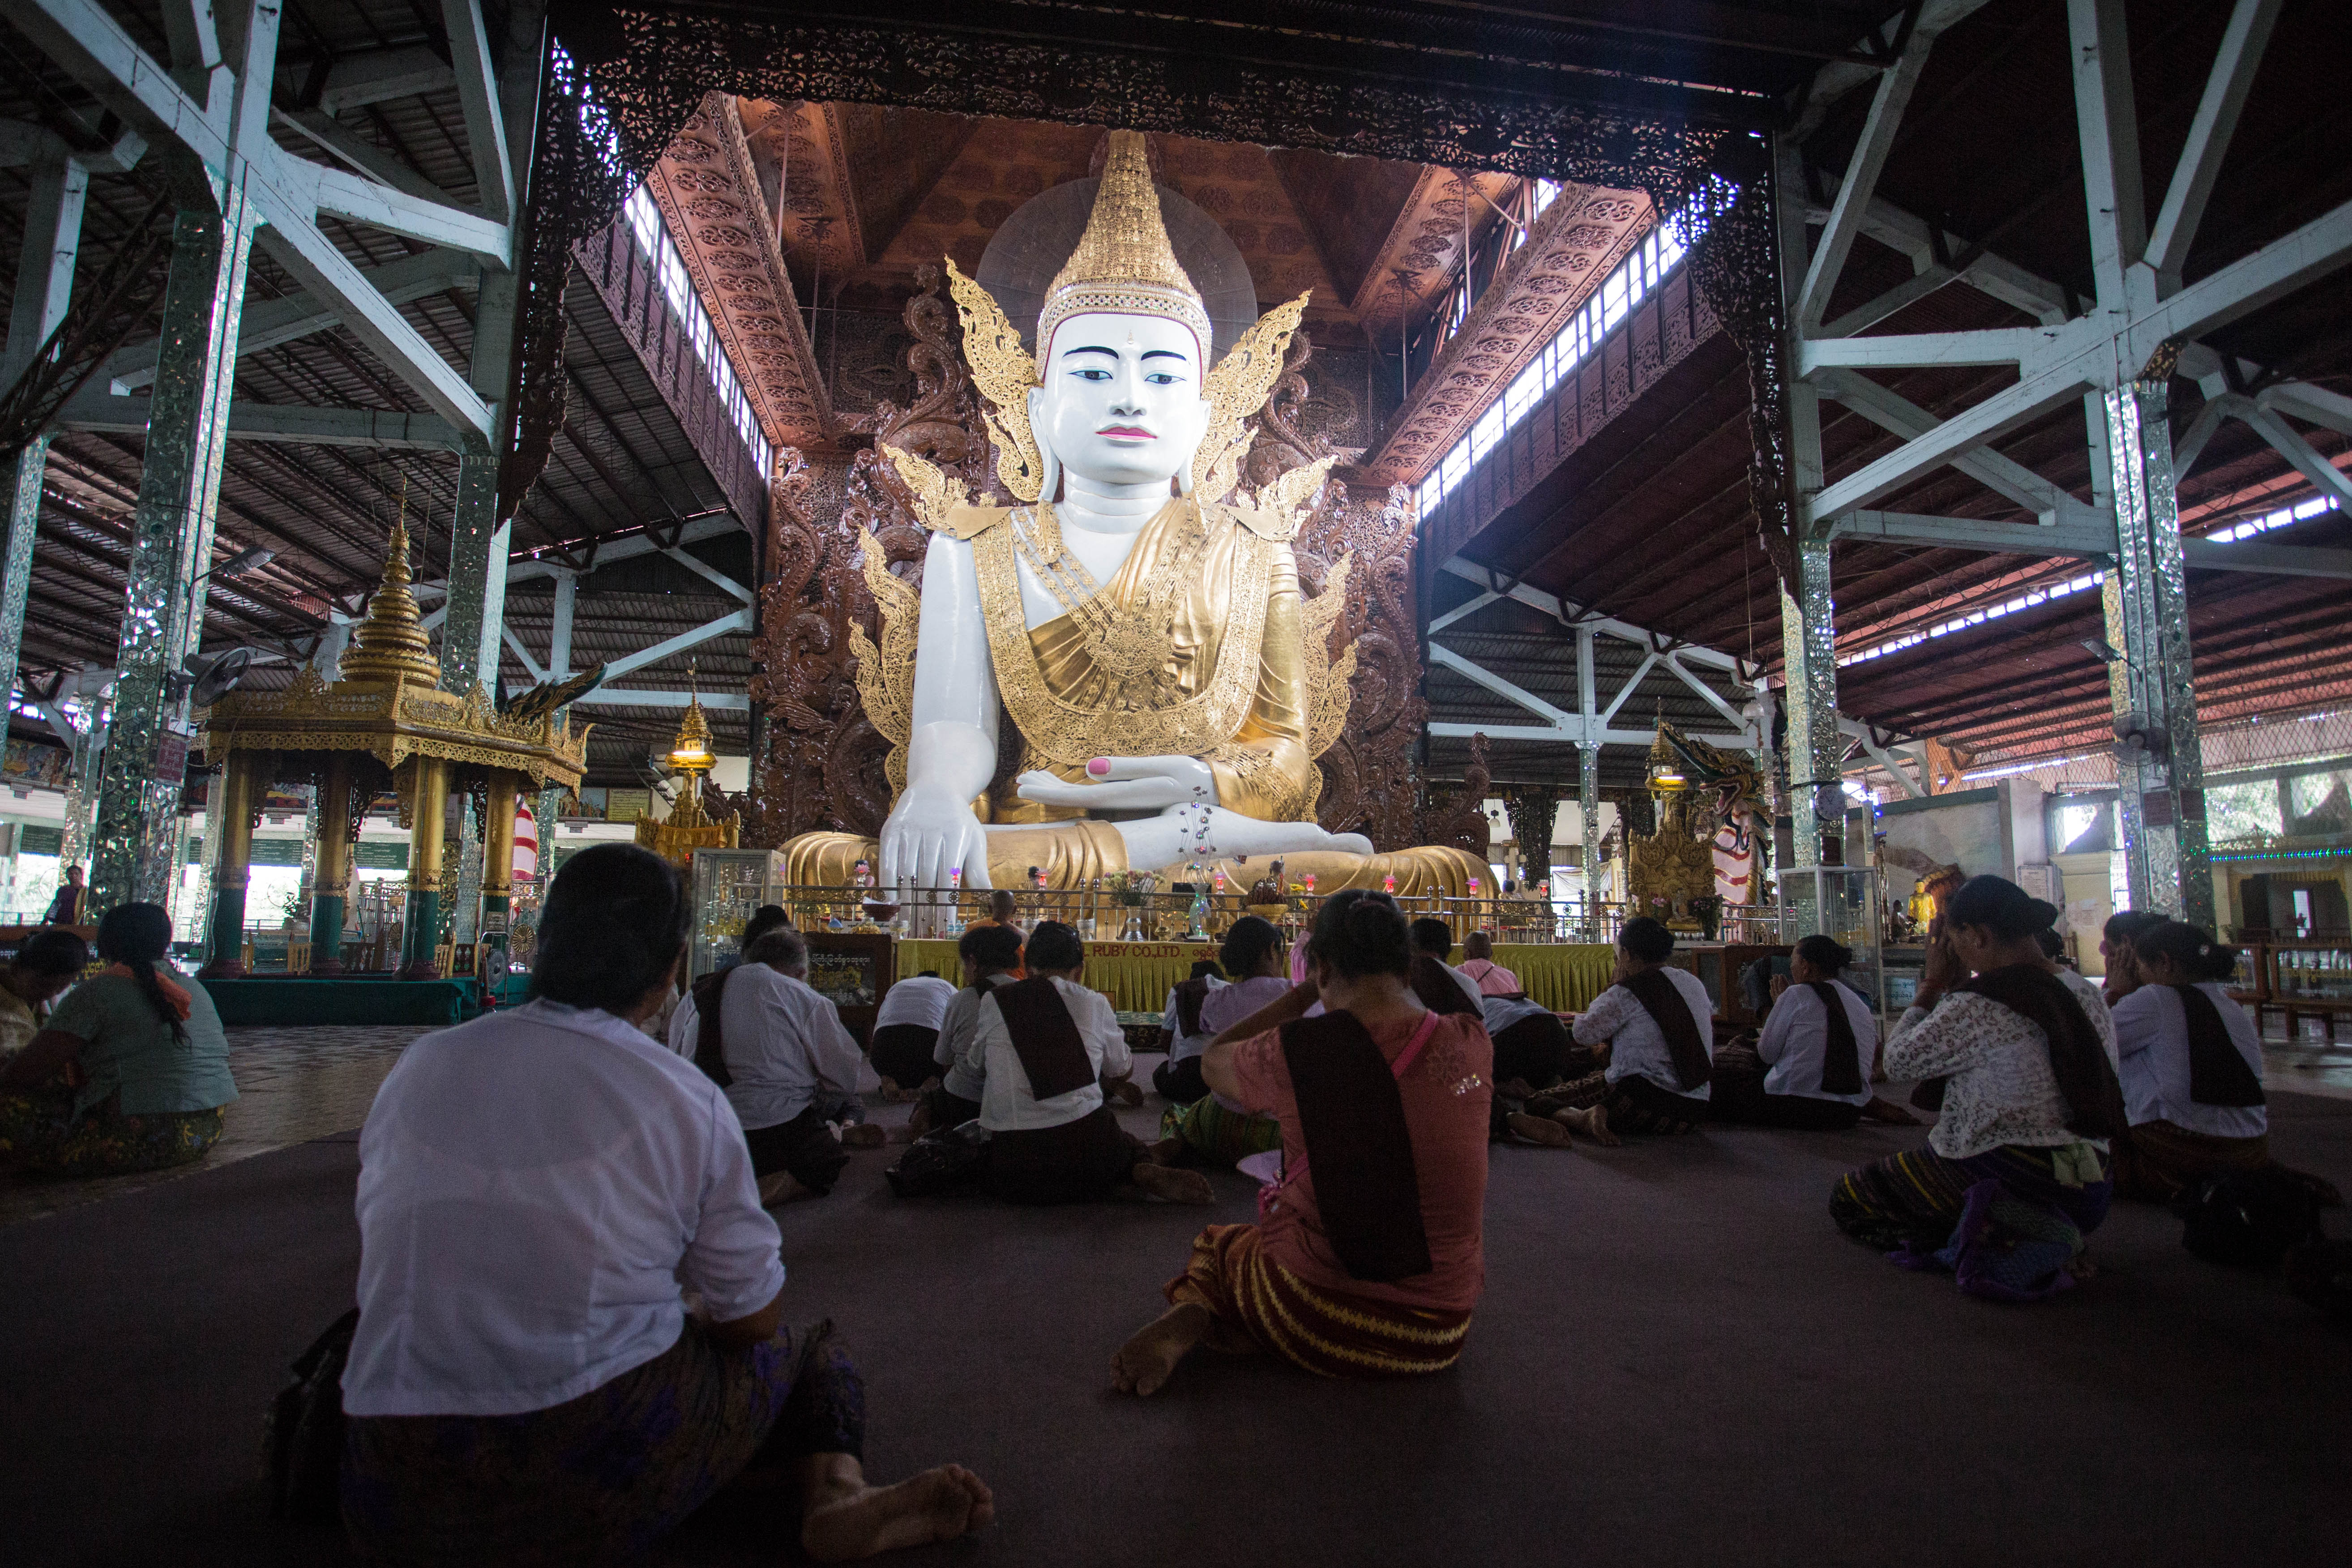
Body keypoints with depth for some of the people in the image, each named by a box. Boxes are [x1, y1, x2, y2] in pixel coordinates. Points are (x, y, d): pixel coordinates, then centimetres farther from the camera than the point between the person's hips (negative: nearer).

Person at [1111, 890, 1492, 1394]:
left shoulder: (1294, 1050, -16)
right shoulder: (1473, 1046, -8)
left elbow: (1213, 1062, 8)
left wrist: (1305, 990, 11)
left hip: (1314, 1319, -2)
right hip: (1439, 1338, 2)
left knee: (1215, 1244, 29)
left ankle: (1193, 1316, -4)